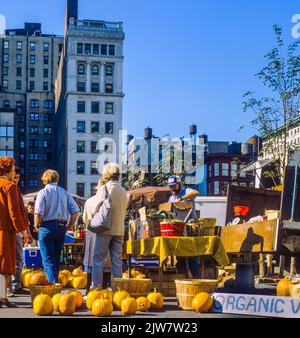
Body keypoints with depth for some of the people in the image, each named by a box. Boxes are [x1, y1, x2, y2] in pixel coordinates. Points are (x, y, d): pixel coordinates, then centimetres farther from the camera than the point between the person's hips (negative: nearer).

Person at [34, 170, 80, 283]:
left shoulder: (43, 192, -6)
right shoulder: (65, 193, 7)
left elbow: (38, 213, -15)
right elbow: (75, 211, 0)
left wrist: (37, 226, 2)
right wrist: (69, 226, 9)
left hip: (47, 227, -5)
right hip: (61, 227, 5)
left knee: (48, 259, -3)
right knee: (56, 258, 16)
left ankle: (52, 283, -13)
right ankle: (55, 281, 23)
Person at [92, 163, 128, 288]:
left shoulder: (103, 189, -8)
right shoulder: (123, 191, 8)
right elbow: (124, 210, 12)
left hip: (105, 229, -5)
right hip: (119, 229, 5)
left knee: (98, 258, 1)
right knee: (117, 259, 8)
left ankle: (96, 286, -1)